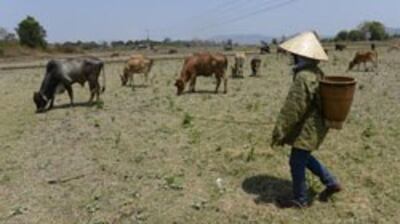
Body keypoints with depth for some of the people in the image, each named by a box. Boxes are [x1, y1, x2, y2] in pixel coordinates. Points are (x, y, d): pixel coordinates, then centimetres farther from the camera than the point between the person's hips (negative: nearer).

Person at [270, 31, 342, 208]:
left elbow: (292, 109, -26)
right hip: (314, 125, 10)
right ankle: (331, 182, 35)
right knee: (304, 157, 26)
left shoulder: (304, 78, -27)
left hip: (307, 129, -10)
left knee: (297, 162, 6)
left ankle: (300, 199, 24)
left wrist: (279, 133, -18)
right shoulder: (317, 73, 4)